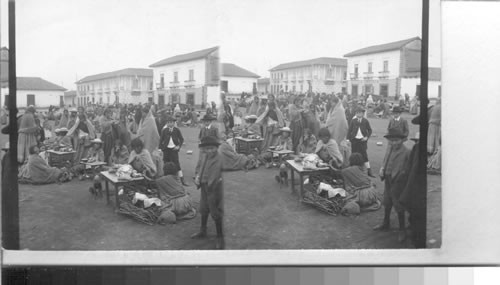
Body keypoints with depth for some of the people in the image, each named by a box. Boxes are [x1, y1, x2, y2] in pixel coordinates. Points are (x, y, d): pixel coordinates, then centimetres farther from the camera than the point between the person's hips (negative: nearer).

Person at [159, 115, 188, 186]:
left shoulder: (177, 130, 1)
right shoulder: (164, 130, 5)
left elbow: (181, 139, 5)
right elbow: (161, 140, 9)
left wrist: (179, 146, -8)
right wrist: (160, 148, -1)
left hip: (174, 149, -2)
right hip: (166, 149, 2)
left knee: (177, 164, -7)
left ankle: (182, 180, -6)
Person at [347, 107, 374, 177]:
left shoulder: (365, 121, 0)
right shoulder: (353, 121, 2)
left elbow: (370, 130, 8)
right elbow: (349, 130, 5)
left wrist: (367, 137, -5)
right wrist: (348, 139, -2)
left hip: (362, 140, -2)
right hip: (354, 140, 2)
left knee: (364, 155, -6)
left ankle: (369, 171, -4)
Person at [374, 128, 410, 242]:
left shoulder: (406, 152, -19)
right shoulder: (389, 149, 6)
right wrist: (382, 168, 1)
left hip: (398, 182, -8)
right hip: (388, 180, 8)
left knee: (398, 206, 2)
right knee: (387, 203, 22)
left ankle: (402, 230, 17)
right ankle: (386, 224, 42)